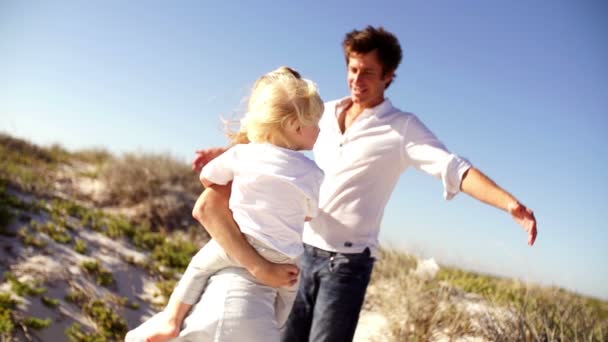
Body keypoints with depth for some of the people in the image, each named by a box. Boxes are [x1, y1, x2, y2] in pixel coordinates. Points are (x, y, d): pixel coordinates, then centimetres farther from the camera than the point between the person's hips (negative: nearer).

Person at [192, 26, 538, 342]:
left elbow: (455, 168, -18)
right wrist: (226, 153, 9)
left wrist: (510, 203, -32)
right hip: (301, 251, 5)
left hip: (348, 261, -5)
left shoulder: (402, 128, -7)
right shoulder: (325, 114, 8)